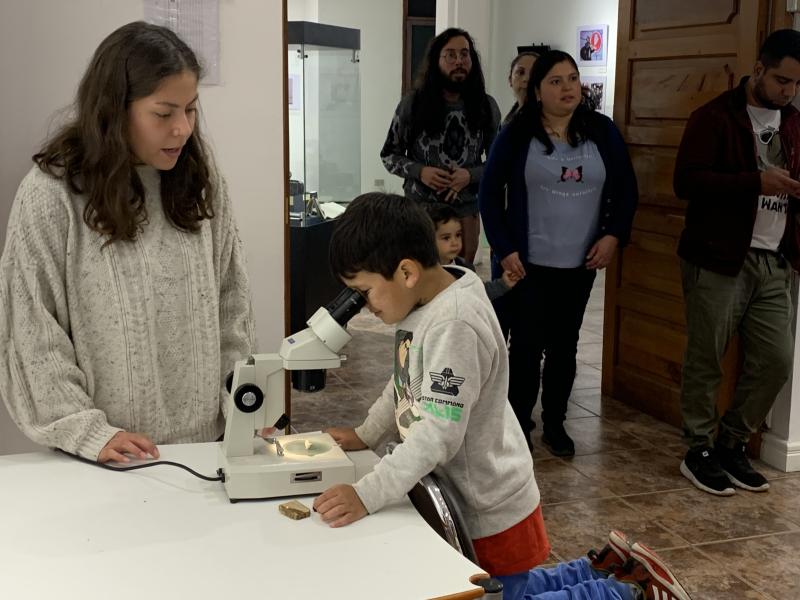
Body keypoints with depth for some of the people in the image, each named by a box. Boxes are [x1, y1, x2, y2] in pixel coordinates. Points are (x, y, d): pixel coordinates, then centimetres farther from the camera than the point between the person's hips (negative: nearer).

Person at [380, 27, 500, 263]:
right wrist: (419, 171, -15)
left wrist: (471, 175, -15)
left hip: (466, 209, 2)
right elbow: (389, 155, 2)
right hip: (420, 207, -2)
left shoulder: (486, 106, 0)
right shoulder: (412, 103, -5)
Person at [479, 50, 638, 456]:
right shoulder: (515, 135, -5)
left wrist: (614, 235, -4)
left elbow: (625, 189, 9)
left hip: (581, 263, 3)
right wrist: (504, 249, -8)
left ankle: (554, 424, 24)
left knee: (564, 345, 11)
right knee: (526, 345, 0)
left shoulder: (602, 132, 2)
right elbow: (489, 193, -2)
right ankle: (518, 424, 15)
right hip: (529, 263, -3)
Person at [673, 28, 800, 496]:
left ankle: (732, 445, 22)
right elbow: (687, 181, -16)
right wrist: (757, 182, -22)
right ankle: (700, 452, 17)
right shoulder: (715, 117, -6)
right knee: (706, 361, 2)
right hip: (718, 261, -6)